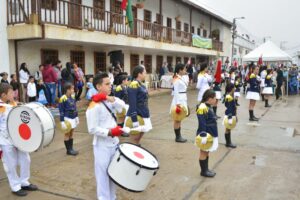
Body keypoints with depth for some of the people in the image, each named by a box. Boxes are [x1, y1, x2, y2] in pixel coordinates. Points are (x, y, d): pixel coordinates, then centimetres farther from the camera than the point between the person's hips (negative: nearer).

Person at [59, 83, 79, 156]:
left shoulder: (73, 97, 4)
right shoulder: (63, 99, -18)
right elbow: (61, 111, -16)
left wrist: (76, 117, 16)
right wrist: (62, 121, -16)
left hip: (73, 118, 7)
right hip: (67, 119, -7)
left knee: (71, 134, 14)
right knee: (67, 134, 5)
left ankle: (71, 148, 23)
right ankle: (68, 150, 13)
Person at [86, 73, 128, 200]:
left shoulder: (109, 101, 6)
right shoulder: (94, 107, -19)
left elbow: (122, 106, -11)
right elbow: (92, 129, -21)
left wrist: (108, 98, -20)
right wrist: (109, 132, -28)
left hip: (114, 143, 8)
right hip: (102, 146, -8)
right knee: (103, 175, 5)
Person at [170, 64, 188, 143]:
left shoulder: (182, 78, 10)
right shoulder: (176, 79, -16)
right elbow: (176, 92, -20)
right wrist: (178, 103, -23)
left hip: (183, 100, 9)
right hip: (178, 101, -9)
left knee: (179, 119, 14)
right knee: (177, 119, 0)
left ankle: (179, 136, 22)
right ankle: (177, 137, 8)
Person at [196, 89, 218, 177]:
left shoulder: (208, 107, 10)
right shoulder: (202, 108, -22)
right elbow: (202, 124, -24)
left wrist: (213, 133, 23)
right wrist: (203, 135, -24)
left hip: (210, 134, 10)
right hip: (205, 134, -10)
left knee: (207, 152, 17)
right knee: (203, 152, 4)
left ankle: (206, 169, 29)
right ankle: (203, 171, 16)